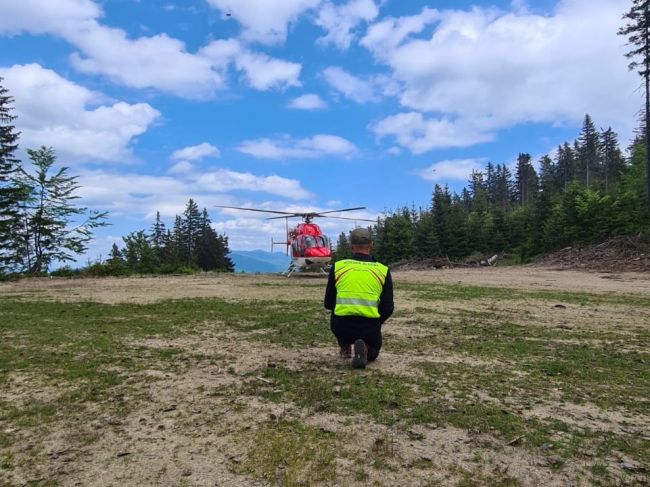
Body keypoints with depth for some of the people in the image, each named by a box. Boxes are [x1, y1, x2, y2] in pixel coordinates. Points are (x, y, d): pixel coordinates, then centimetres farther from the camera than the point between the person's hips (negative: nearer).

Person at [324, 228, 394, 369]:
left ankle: (345, 349, 26)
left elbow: (328, 304, 9)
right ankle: (364, 348, -5)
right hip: (370, 328, -2)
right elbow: (388, 309, 4)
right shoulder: (383, 270, 3)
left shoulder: (337, 267, 3)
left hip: (342, 327, 2)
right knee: (372, 354, 30)